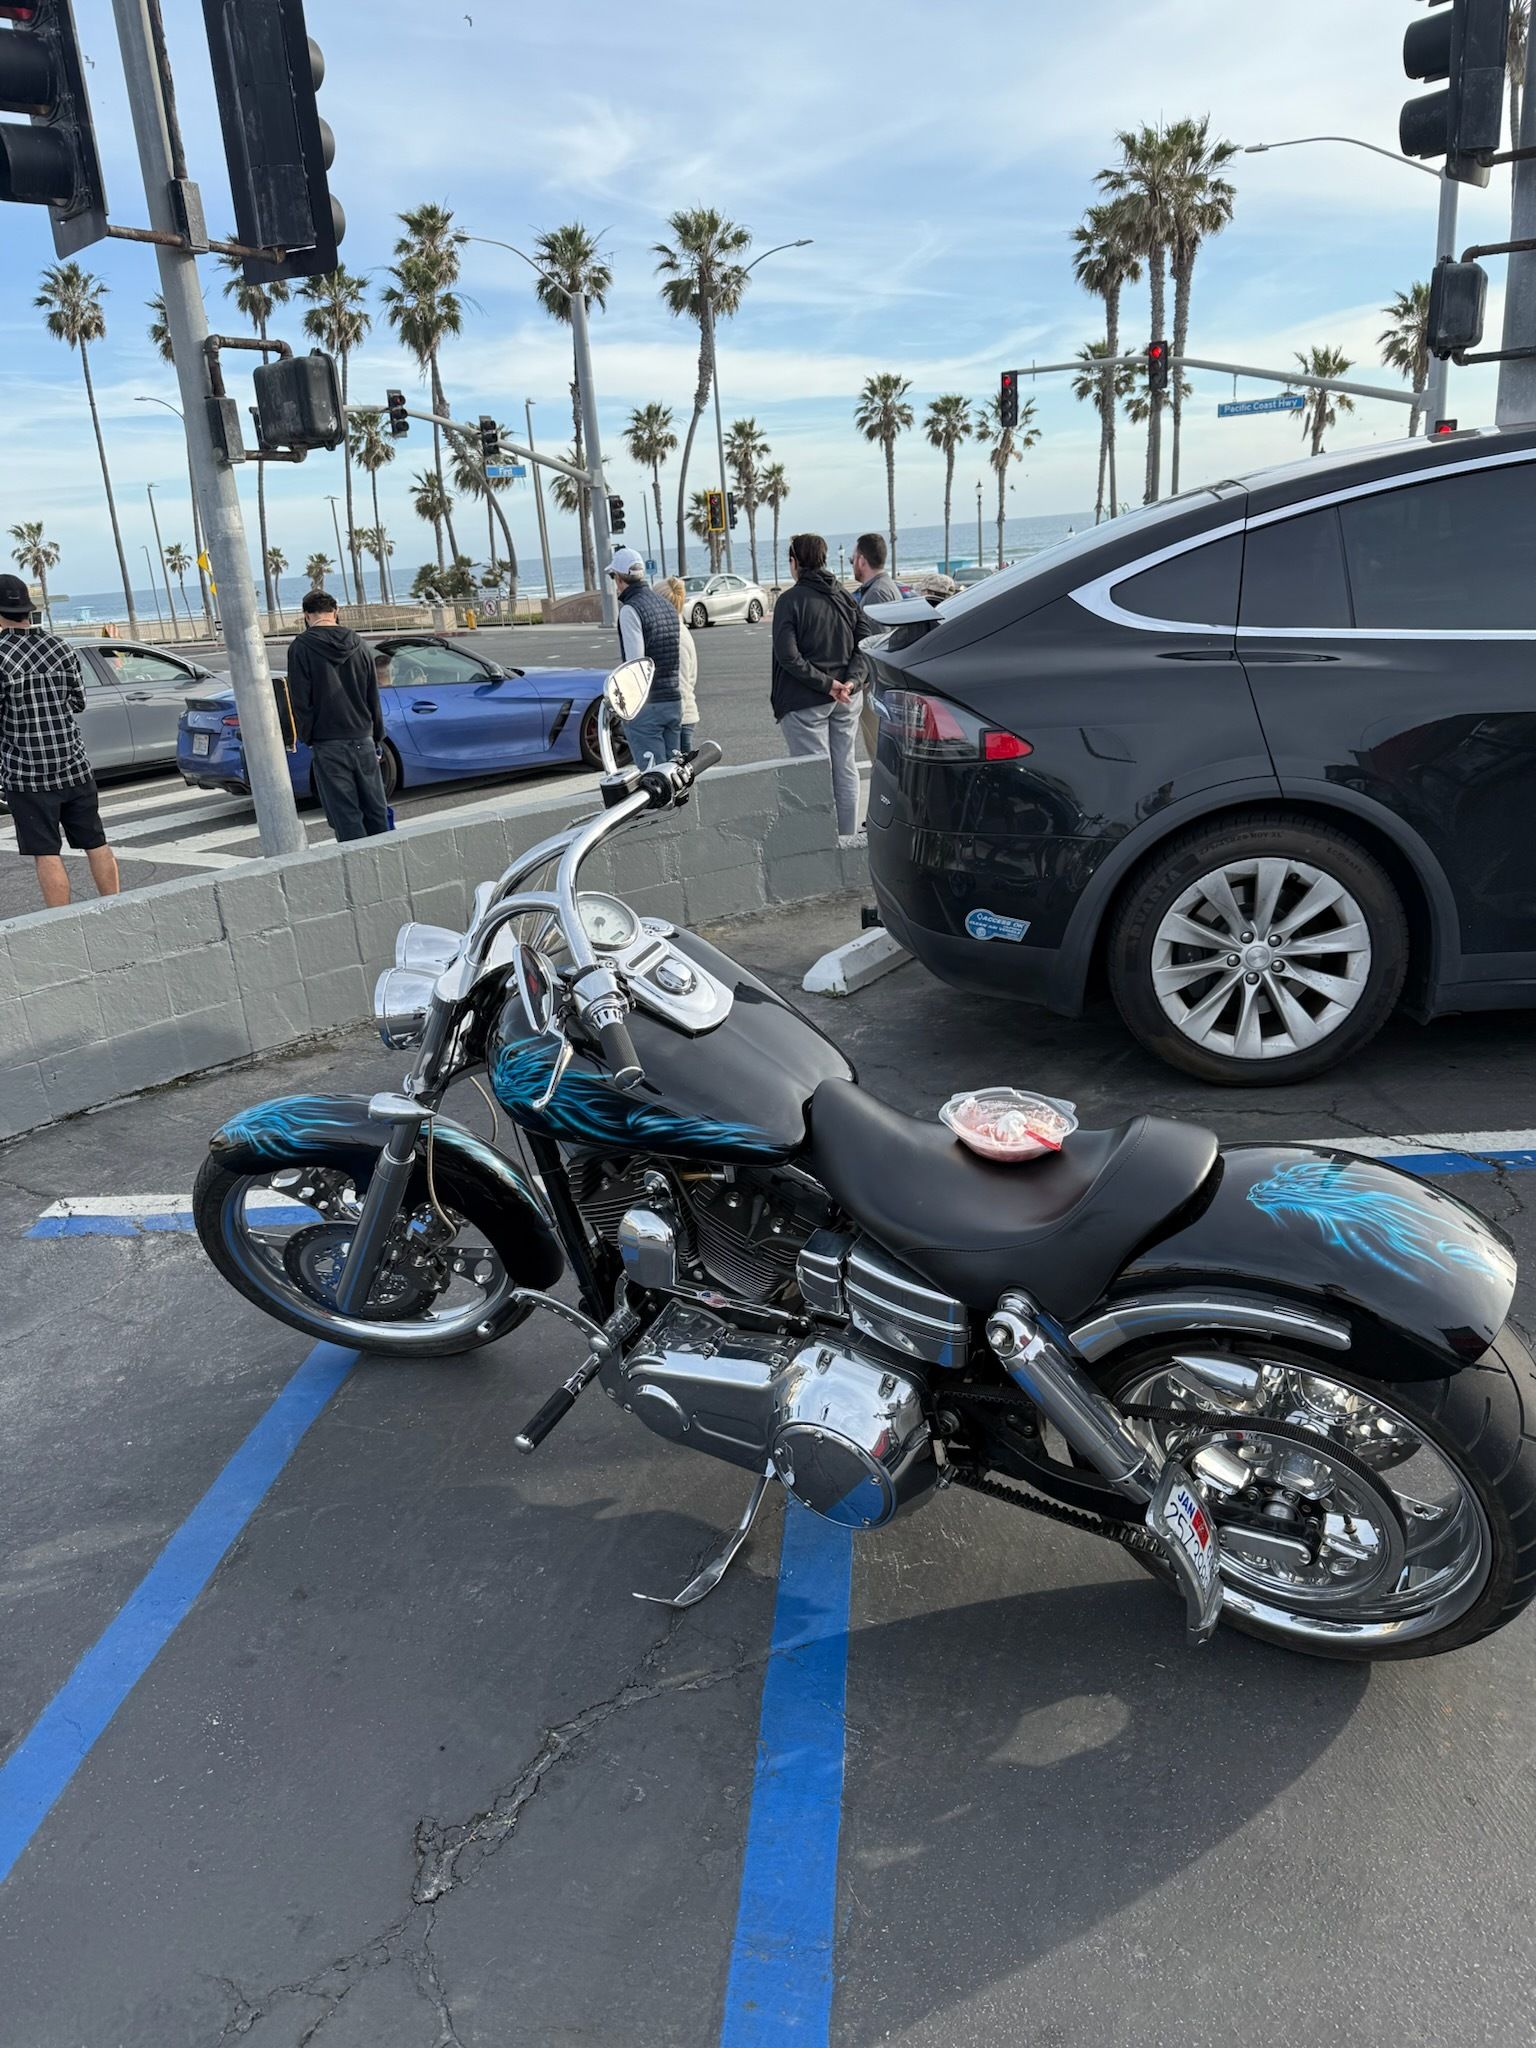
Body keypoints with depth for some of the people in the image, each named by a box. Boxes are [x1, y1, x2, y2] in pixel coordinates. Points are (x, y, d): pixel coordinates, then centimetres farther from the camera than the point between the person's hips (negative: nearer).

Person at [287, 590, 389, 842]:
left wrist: (308, 738, 5)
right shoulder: (358, 645, 8)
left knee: (346, 817, -2)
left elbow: (301, 701, -7)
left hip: (328, 745, -4)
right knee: (376, 812, 9)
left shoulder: (301, 648, -5)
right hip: (363, 741, 4)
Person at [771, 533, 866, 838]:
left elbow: (788, 655, -19)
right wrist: (852, 681, -7)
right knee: (846, 771, 12)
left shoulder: (790, 600, -9)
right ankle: (849, 839, 19)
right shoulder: (845, 598, 10)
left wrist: (826, 684, -16)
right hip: (845, 700, 6)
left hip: (804, 702, -6)